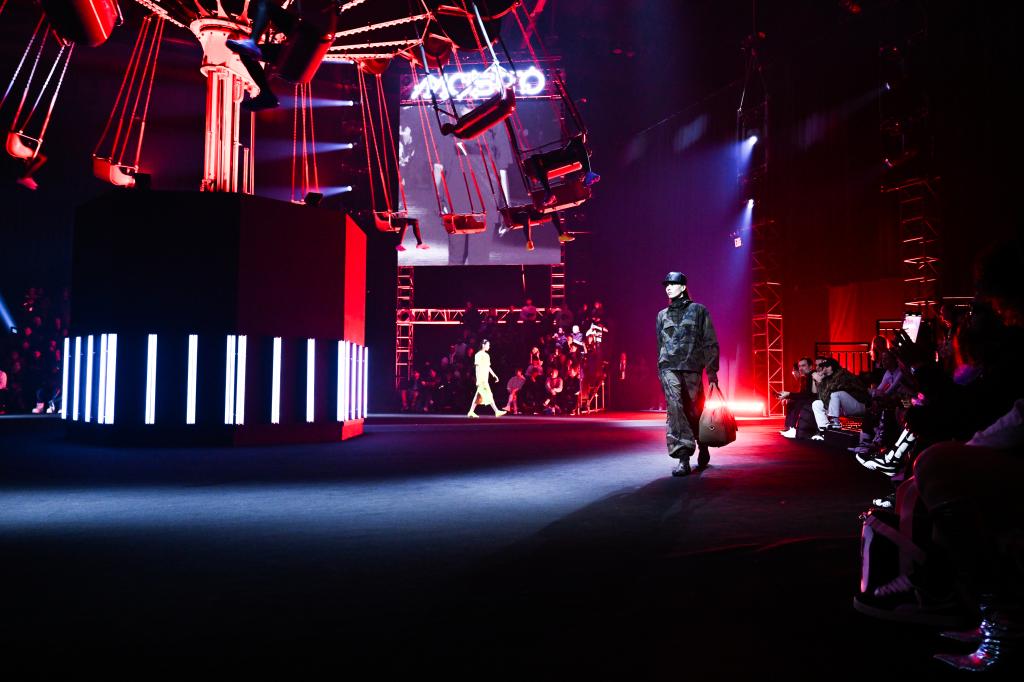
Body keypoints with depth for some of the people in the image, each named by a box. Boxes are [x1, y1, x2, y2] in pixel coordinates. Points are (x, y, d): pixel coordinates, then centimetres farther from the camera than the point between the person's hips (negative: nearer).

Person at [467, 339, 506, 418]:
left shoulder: (487, 355, 18)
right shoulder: (478, 355, -8)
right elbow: (477, 367, -13)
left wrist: (494, 375, 17)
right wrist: (478, 379, -19)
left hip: (485, 379, 9)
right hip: (481, 378, -9)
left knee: (479, 396, 8)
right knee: (488, 395, -10)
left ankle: (471, 412, 11)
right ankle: (497, 411, -12)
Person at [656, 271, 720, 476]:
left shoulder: (698, 310, 7)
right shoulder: (662, 315, 16)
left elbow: (710, 343, 3)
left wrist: (712, 373, -4)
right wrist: (660, 371, 16)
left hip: (692, 368, -2)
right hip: (669, 368, 2)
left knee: (694, 410, 2)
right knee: (675, 407, -15)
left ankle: (703, 448, 28)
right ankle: (683, 458, -18)